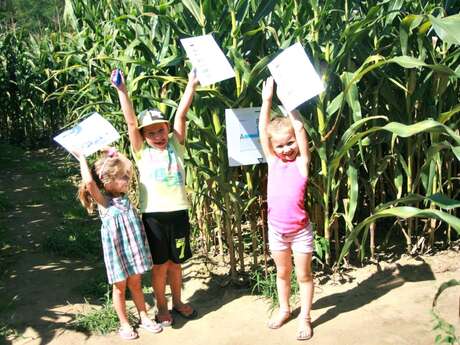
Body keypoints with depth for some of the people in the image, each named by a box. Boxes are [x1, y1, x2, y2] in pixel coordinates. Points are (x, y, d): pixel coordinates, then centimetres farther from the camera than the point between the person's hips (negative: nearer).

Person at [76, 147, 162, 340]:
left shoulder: (123, 195, 1)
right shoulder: (102, 201, -16)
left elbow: (127, 165, 12)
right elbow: (89, 183, -35)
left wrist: (114, 154, 5)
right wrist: (82, 160, -25)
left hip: (133, 246, 5)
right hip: (116, 249, -5)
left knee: (135, 284, 18)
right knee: (120, 287, 12)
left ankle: (144, 317, 32)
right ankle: (124, 324, 27)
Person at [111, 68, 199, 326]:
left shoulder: (175, 146, 6)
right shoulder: (142, 153, 2)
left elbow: (181, 115, -2)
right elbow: (131, 122, -6)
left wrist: (192, 85, -7)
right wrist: (122, 91, -12)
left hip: (178, 212, 2)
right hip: (154, 215, -2)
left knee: (175, 262, 16)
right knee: (160, 264, 9)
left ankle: (178, 301, 36)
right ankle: (162, 307, 28)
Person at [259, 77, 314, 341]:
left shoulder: (302, 162, -9)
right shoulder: (273, 161, -1)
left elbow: (300, 128, -19)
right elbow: (263, 130, -9)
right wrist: (267, 99, -14)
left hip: (300, 230, -3)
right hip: (276, 229, 3)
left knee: (304, 274, 10)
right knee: (282, 273, 20)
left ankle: (305, 317, 26)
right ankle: (284, 310, 39)